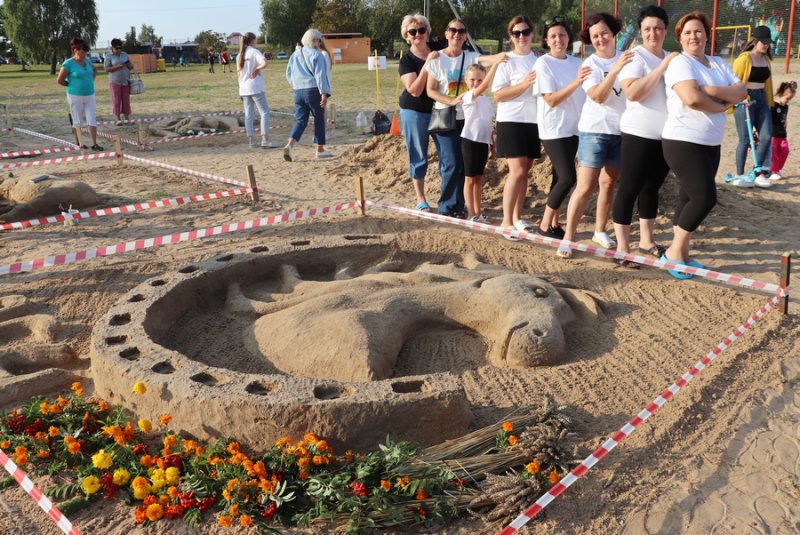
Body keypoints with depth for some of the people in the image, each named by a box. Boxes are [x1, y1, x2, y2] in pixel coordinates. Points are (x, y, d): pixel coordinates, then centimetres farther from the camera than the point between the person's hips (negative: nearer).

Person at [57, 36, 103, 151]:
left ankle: (94, 144, 0)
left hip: (90, 95, 5)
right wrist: (73, 85, 1)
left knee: (92, 120, -1)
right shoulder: (68, 64, -11)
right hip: (75, 97, -5)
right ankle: (78, 142, 19)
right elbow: (60, 80, -8)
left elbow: (94, 72, 27)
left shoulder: (87, 61, 6)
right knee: (78, 121, 6)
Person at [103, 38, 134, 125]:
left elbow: (131, 66, 12)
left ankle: (127, 119, 8)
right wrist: (119, 66, -19)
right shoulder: (109, 56, -2)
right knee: (116, 101, -3)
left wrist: (128, 64, -11)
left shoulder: (125, 55, 10)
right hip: (115, 82, -3)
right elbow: (107, 69, -8)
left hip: (125, 81, 3)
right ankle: (118, 119, 2)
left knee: (126, 100, 3)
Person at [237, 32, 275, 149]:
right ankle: (265, 140, -10)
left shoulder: (240, 55, 13)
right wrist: (256, 69, -9)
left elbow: (238, 72, 14)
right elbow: (264, 63, -25)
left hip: (244, 89, 7)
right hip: (255, 87, -7)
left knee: (248, 115, 8)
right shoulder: (254, 52, -7)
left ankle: (252, 141, 9)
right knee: (264, 112, -3)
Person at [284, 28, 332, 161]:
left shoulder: (295, 54, 13)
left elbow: (289, 73, 17)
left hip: (298, 91, 6)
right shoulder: (316, 54, -9)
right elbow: (320, 75, -15)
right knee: (319, 120, 8)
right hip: (313, 90, -6)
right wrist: (324, 93, -17)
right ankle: (320, 150, 15)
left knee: (300, 120, 7)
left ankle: (290, 145, -15)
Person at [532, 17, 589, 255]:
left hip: (573, 128, 6)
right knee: (568, 178, -13)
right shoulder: (543, 63, -9)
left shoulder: (576, 63, 8)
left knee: (560, 177, 9)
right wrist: (576, 82, -28)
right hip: (554, 129, -6)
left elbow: (585, 94, 15)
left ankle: (554, 223, 20)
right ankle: (545, 223, 2)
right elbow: (551, 100, -18)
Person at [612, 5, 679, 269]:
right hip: (639, 134, -7)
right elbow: (633, 92, -23)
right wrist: (662, 68, -20)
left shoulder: (672, 58, 14)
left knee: (652, 187, 14)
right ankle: (622, 248, 0)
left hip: (667, 136, 7)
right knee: (629, 189, -4)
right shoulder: (634, 57, -7)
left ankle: (646, 240, 25)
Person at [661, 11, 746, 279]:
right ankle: (674, 252, 2)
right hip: (683, 142, -7)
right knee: (704, 197, -12)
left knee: (692, 197, 10)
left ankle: (681, 253, 19)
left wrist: (714, 90, -16)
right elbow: (692, 98, -25)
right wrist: (721, 106, -9)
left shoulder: (719, 64, 13)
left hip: (710, 143, 7)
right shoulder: (679, 63, -10)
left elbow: (742, 92, 1)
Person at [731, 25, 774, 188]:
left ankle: (759, 172, 6)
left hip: (762, 100, 7)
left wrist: (769, 102, 17)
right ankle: (740, 175, 11)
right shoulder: (744, 58, -9)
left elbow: (767, 82, 17)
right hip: (745, 100, -7)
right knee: (745, 139, -1)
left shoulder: (766, 59, 13)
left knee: (767, 137, -2)